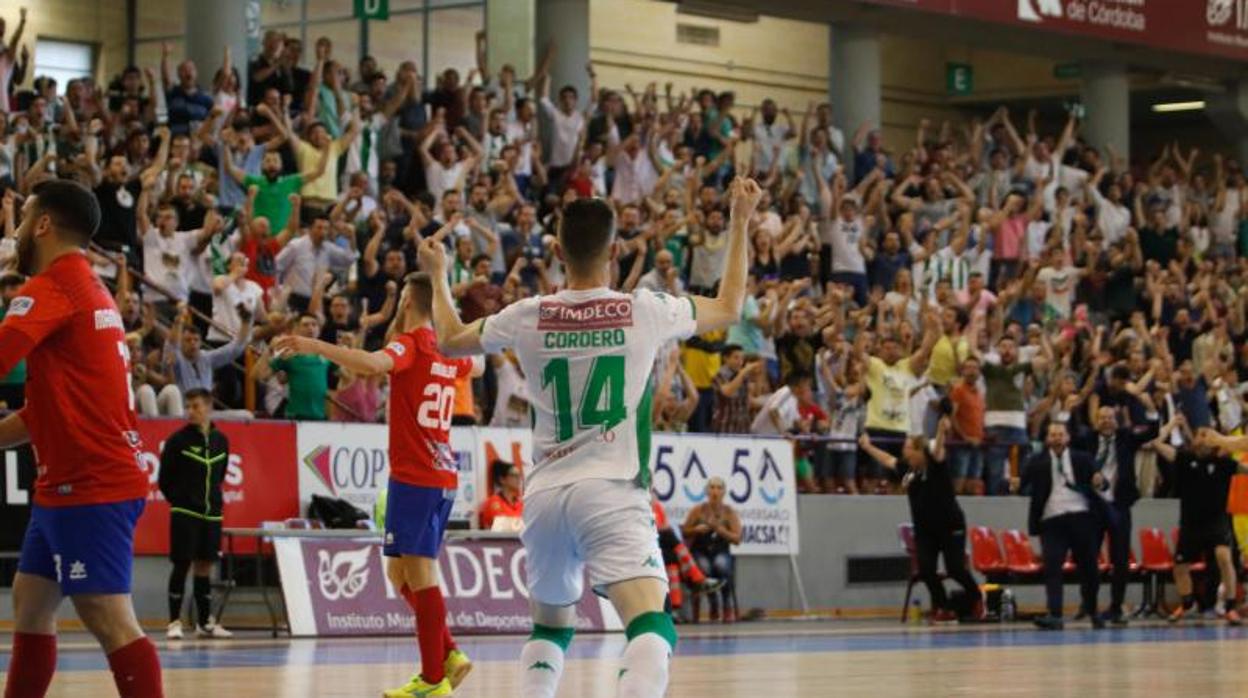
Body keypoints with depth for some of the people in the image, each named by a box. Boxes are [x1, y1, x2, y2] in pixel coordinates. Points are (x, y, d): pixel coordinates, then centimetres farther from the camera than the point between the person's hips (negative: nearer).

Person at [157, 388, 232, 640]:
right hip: (185, 514, -4)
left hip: (211, 513, 4)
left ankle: (204, 622, 17)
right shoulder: (178, 440, -7)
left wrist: (213, 498, 10)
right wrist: (179, 501, 3)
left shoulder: (221, 441, 6)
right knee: (182, 565, -5)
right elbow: (165, 479, -2)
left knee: (205, 566, 10)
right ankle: (174, 622, 0)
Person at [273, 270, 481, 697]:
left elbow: (373, 363, -33)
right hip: (443, 476, 8)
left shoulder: (410, 344, -10)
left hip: (414, 477, -8)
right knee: (401, 572, 16)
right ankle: (448, 655, 12)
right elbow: (473, 367, 39)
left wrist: (315, 346, -37)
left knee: (418, 573, -6)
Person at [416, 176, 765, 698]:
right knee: (651, 627, -17)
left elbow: (449, 340, 23)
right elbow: (729, 308, 18)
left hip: (544, 494, 4)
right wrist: (740, 221, 27)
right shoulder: (646, 312, -1)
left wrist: (438, 274, 40)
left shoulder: (527, 317, 4)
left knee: (550, 624, 26)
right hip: (612, 492, -4)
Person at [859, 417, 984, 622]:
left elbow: (938, 450, -33)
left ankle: (977, 598, 22)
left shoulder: (935, 465, -13)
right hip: (924, 530, 6)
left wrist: (942, 432, -53)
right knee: (926, 570, -7)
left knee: (955, 570, -5)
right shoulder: (909, 468, 5)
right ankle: (943, 608, 7)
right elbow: (888, 460, 21)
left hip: (950, 527, -6)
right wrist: (867, 447, 30)